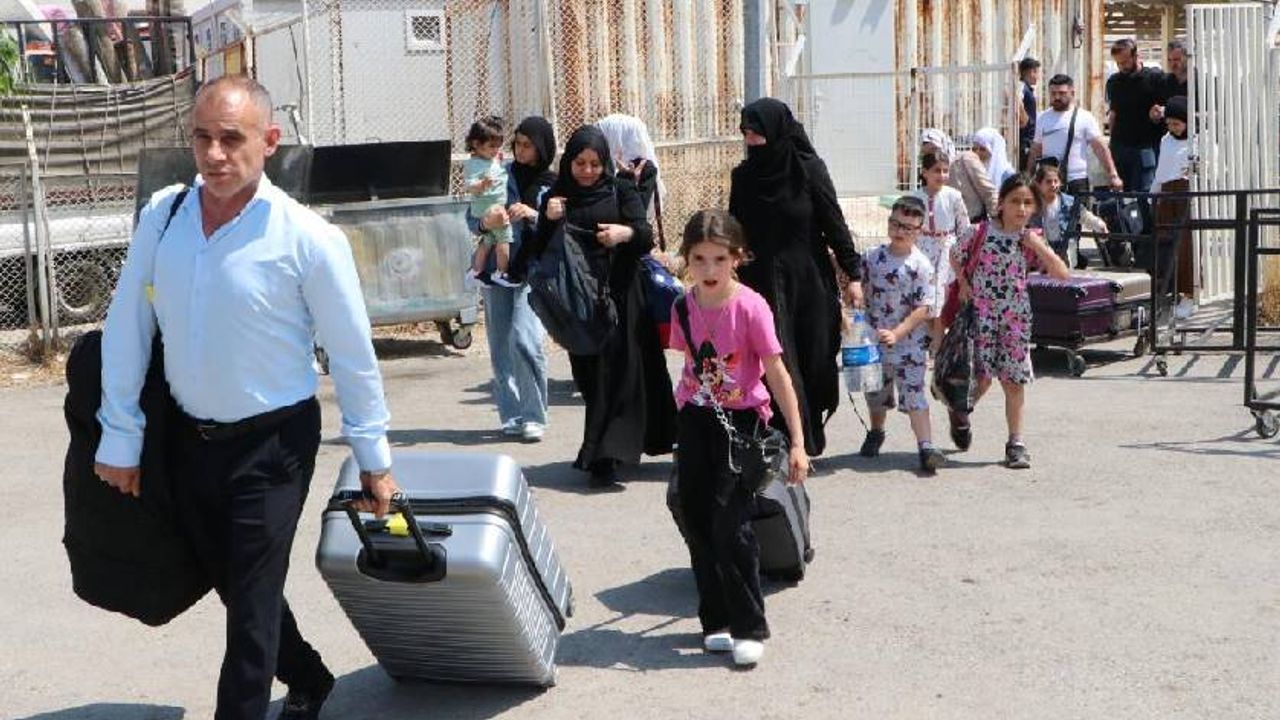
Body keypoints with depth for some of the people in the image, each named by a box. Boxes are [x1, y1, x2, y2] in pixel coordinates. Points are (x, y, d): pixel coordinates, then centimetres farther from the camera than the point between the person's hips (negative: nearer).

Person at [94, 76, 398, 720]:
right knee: (233, 585, 20)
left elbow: (352, 355, -9)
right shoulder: (163, 215, -4)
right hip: (190, 441, 5)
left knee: (252, 601, -2)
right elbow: (126, 328, 1)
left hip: (272, 445, -5)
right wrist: (120, 438, 1)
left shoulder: (308, 239, -16)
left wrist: (374, 461, -3)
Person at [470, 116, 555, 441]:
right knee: (500, 346, 3)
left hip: (533, 271, -3)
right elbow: (471, 218, 4)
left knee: (524, 340, -17)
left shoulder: (553, 185, 3)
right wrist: (486, 221, -18)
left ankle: (534, 416, -8)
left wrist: (534, 215, -20)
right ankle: (511, 416, 12)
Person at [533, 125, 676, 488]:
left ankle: (604, 456, -9)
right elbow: (541, 252, 4)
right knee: (589, 373, 3)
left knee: (618, 370, -8)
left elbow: (647, 236, -5)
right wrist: (550, 221, -14)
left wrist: (625, 232, -26)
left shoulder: (620, 190, 4)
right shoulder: (556, 197, 9)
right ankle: (597, 450, 13)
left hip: (620, 294, -2)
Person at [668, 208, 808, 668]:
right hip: (696, 419, 5)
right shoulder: (684, 306, -1)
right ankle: (716, 621, 20)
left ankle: (749, 628, 1)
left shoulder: (750, 307, -16)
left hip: (742, 419, -5)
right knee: (697, 521, 6)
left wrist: (797, 442, -15)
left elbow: (777, 375, -14)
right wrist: (687, 409, 16)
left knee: (730, 523, -12)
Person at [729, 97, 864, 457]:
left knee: (811, 359, 4)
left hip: (808, 282, -2)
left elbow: (835, 224, -3)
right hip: (761, 282, 2)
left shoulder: (809, 170, -5)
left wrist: (852, 274, -5)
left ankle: (809, 437, 22)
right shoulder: (744, 176, 4)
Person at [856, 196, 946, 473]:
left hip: (910, 342, -4)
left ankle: (926, 447, -8)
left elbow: (924, 308, -14)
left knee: (914, 393, -8)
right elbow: (861, 293, 9)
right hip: (874, 339, 4)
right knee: (876, 388, 19)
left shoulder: (921, 266, -11)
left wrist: (897, 333, -22)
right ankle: (876, 432, 42)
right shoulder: (872, 258, 0)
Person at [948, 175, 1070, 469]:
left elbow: (1063, 274, -10)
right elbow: (955, 255, 12)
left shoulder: (1032, 240, -1)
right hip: (982, 314, -1)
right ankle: (960, 413, 29)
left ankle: (1016, 442, 13)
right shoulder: (983, 232, -5)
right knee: (982, 377, -3)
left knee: (1014, 380, 3)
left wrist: (1038, 245, -17)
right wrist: (963, 283, -1)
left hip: (1016, 317, 2)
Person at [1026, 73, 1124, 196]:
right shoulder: (1042, 118, 11)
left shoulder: (1085, 117, -1)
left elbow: (1100, 148, -6)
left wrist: (1113, 175, -16)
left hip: (1077, 182, -3)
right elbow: (1035, 151, 16)